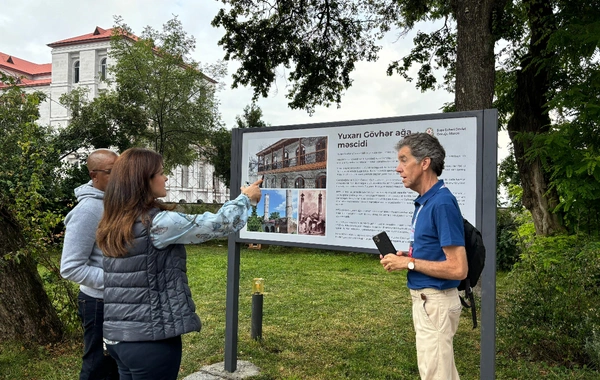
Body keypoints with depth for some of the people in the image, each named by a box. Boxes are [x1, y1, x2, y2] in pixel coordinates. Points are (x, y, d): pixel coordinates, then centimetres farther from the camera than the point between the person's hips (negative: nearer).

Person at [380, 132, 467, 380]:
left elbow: (458, 269, -24)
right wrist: (407, 256, 4)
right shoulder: (424, 201, 8)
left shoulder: (442, 203, -22)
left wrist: (409, 263, -18)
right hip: (425, 300, 10)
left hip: (435, 303, -10)